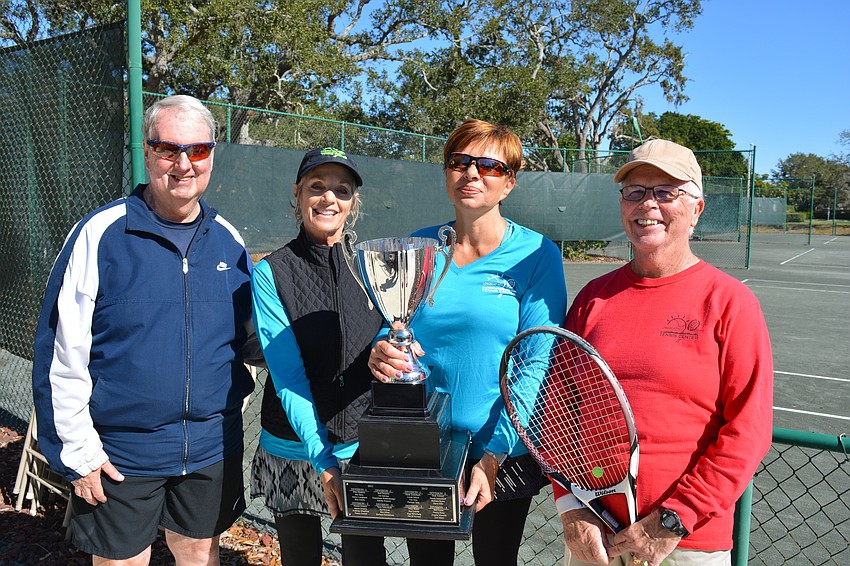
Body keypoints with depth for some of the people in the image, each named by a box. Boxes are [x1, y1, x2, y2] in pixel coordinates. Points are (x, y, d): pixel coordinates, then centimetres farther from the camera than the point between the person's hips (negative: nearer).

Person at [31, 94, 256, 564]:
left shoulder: (229, 241, 1)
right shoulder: (98, 235, -11)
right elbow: (61, 353, -9)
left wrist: (229, 395, 4)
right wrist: (76, 452, -9)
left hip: (213, 449, 4)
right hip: (121, 453, -3)